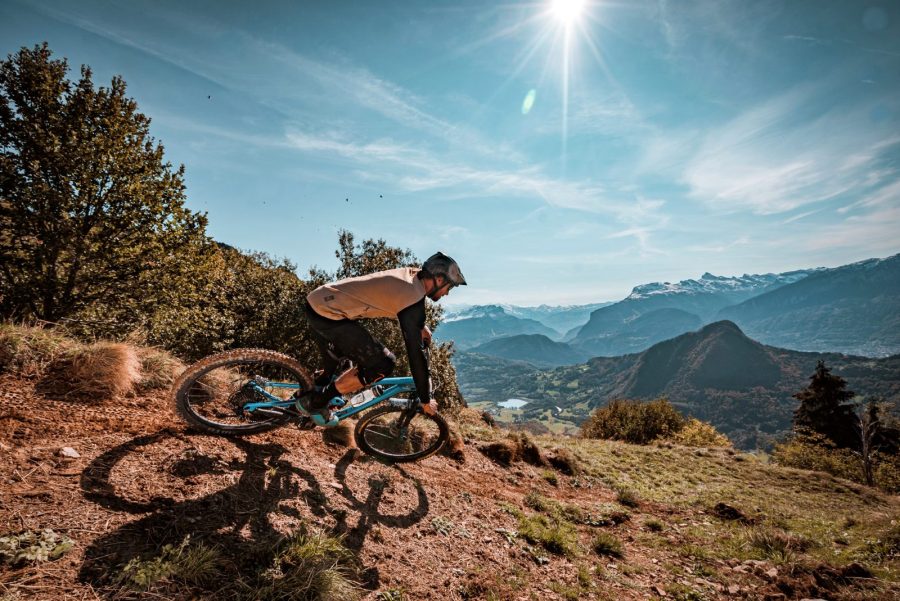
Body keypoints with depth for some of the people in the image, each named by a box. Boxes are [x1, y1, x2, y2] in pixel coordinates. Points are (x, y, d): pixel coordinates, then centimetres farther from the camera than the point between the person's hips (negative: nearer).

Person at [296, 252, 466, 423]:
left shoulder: (410, 273, 7)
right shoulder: (413, 300, -19)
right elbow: (415, 353, -17)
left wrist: (421, 326, 34)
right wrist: (426, 400, -7)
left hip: (315, 301, 10)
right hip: (328, 315, -10)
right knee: (383, 365, -8)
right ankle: (314, 401, 2)